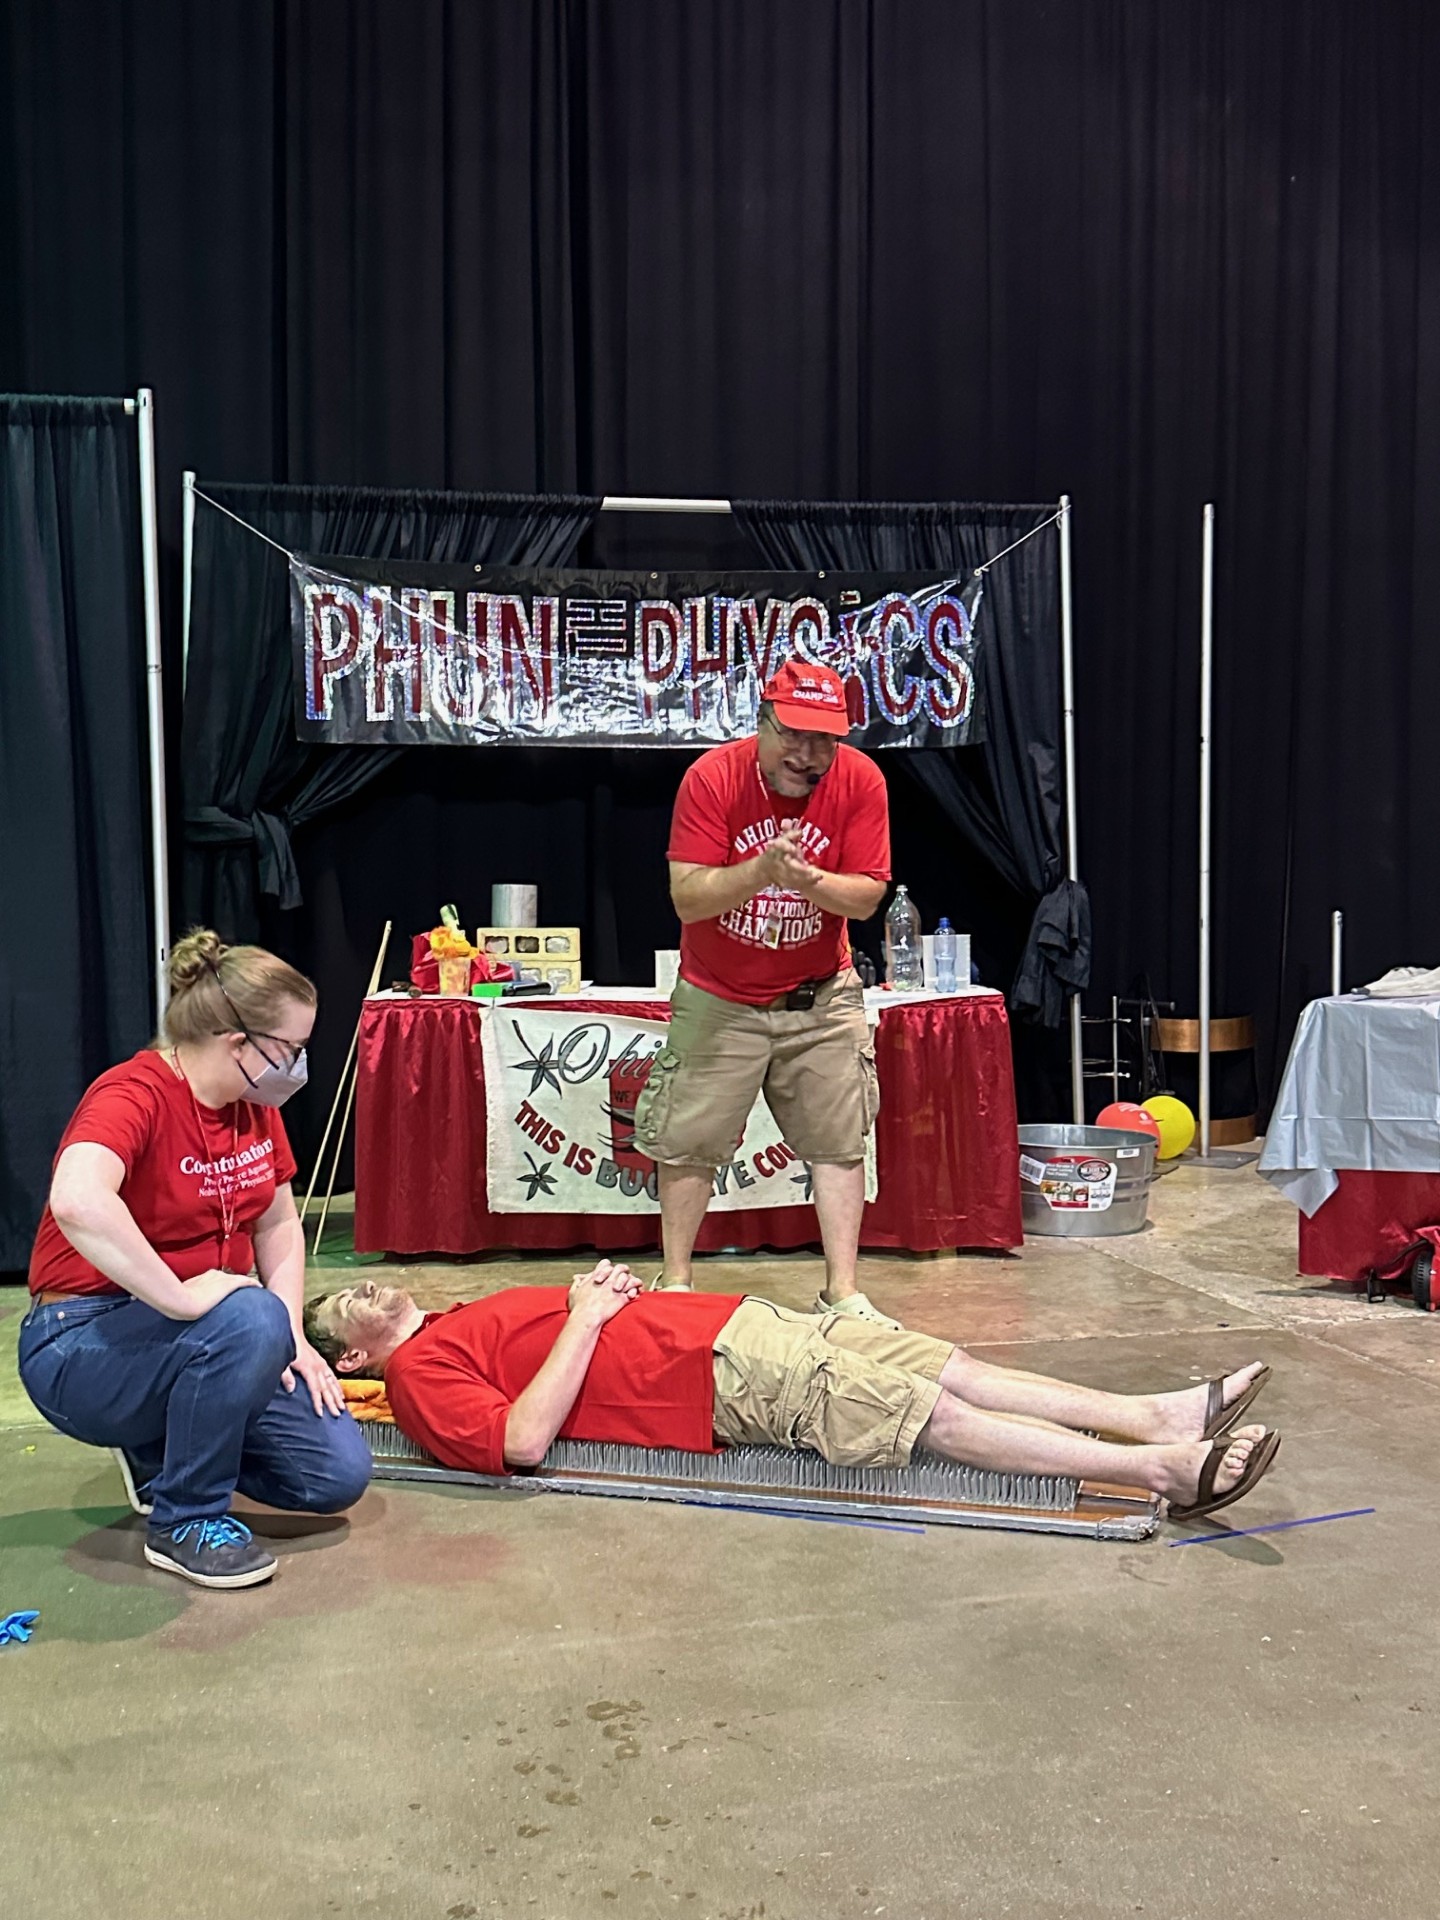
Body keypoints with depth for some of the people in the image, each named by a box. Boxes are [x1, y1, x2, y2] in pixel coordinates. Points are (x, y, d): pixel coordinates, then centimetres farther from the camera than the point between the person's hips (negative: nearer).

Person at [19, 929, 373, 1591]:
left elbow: (279, 1224, 9)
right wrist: (180, 1299, -40)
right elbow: (77, 1201, -45)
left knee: (339, 1474, -5)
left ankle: (163, 1447, 18)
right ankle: (184, 1522, -13)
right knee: (251, 1319, -37)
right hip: (85, 1347, -7)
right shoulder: (134, 1094, -24)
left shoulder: (255, 1102, 1)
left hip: (210, 1337, 8)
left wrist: (292, 1338, -4)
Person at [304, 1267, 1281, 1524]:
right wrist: (586, 1319, -13)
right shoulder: (418, 1374, -2)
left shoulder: (456, 1325, 24)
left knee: (947, 1369, 0)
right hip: (722, 1381, -8)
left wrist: (602, 1290, 6)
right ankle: (1162, 1470, -14)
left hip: (734, 1323, 8)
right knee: (940, 1418, -15)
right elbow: (520, 1439, -18)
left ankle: (1157, 1415, 0)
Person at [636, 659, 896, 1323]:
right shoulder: (712, 776, -18)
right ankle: (675, 1281, 22)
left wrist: (808, 880, -32)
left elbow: (867, 895, -13)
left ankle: (841, 1293, 11)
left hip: (819, 997, 1)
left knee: (839, 1143, 1)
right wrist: (760, 872, -38)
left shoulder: (860, 781, -13)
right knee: (688, 1143, 5)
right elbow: (687, 896, -22)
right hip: (718, 1000, -1)